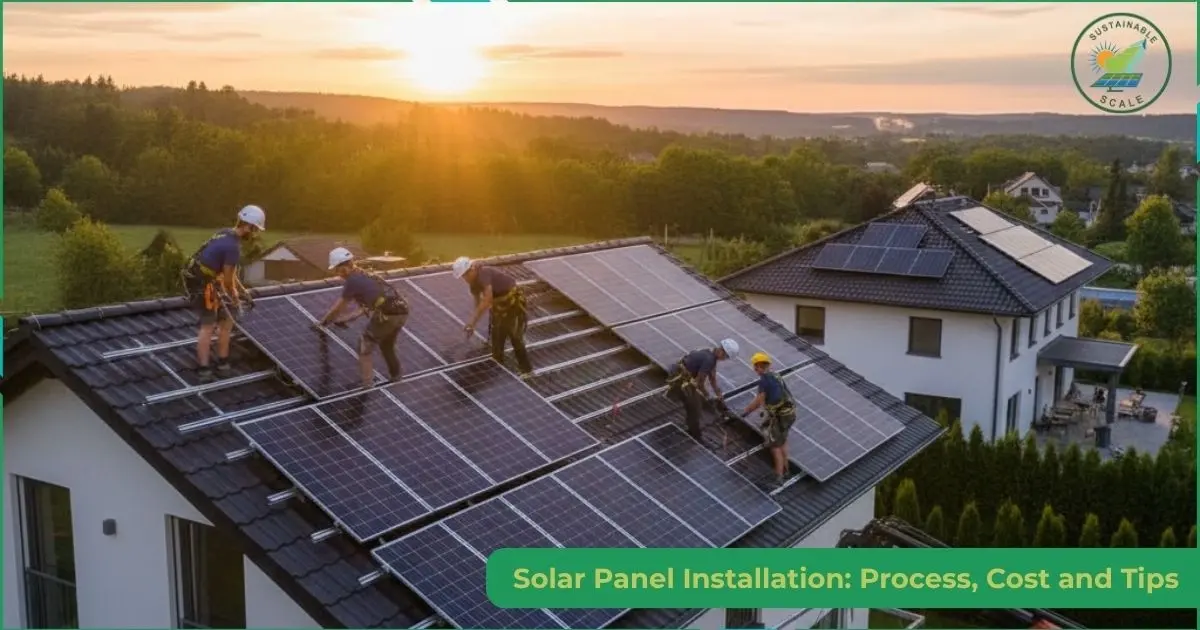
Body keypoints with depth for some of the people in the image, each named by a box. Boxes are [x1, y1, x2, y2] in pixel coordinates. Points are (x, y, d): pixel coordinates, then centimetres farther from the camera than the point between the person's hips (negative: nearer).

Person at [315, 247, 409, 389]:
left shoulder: (352, 280, 1)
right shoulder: (366, 276, 25)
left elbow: (338, 307, 12)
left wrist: (324, 321, 29)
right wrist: (348, 319, 40)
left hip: (386, 315, -8)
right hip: (402, 312, 8)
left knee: (365, 348, 11)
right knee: (387, 345, 31)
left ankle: (367, 385, 12)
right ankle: (395, 375, 45)